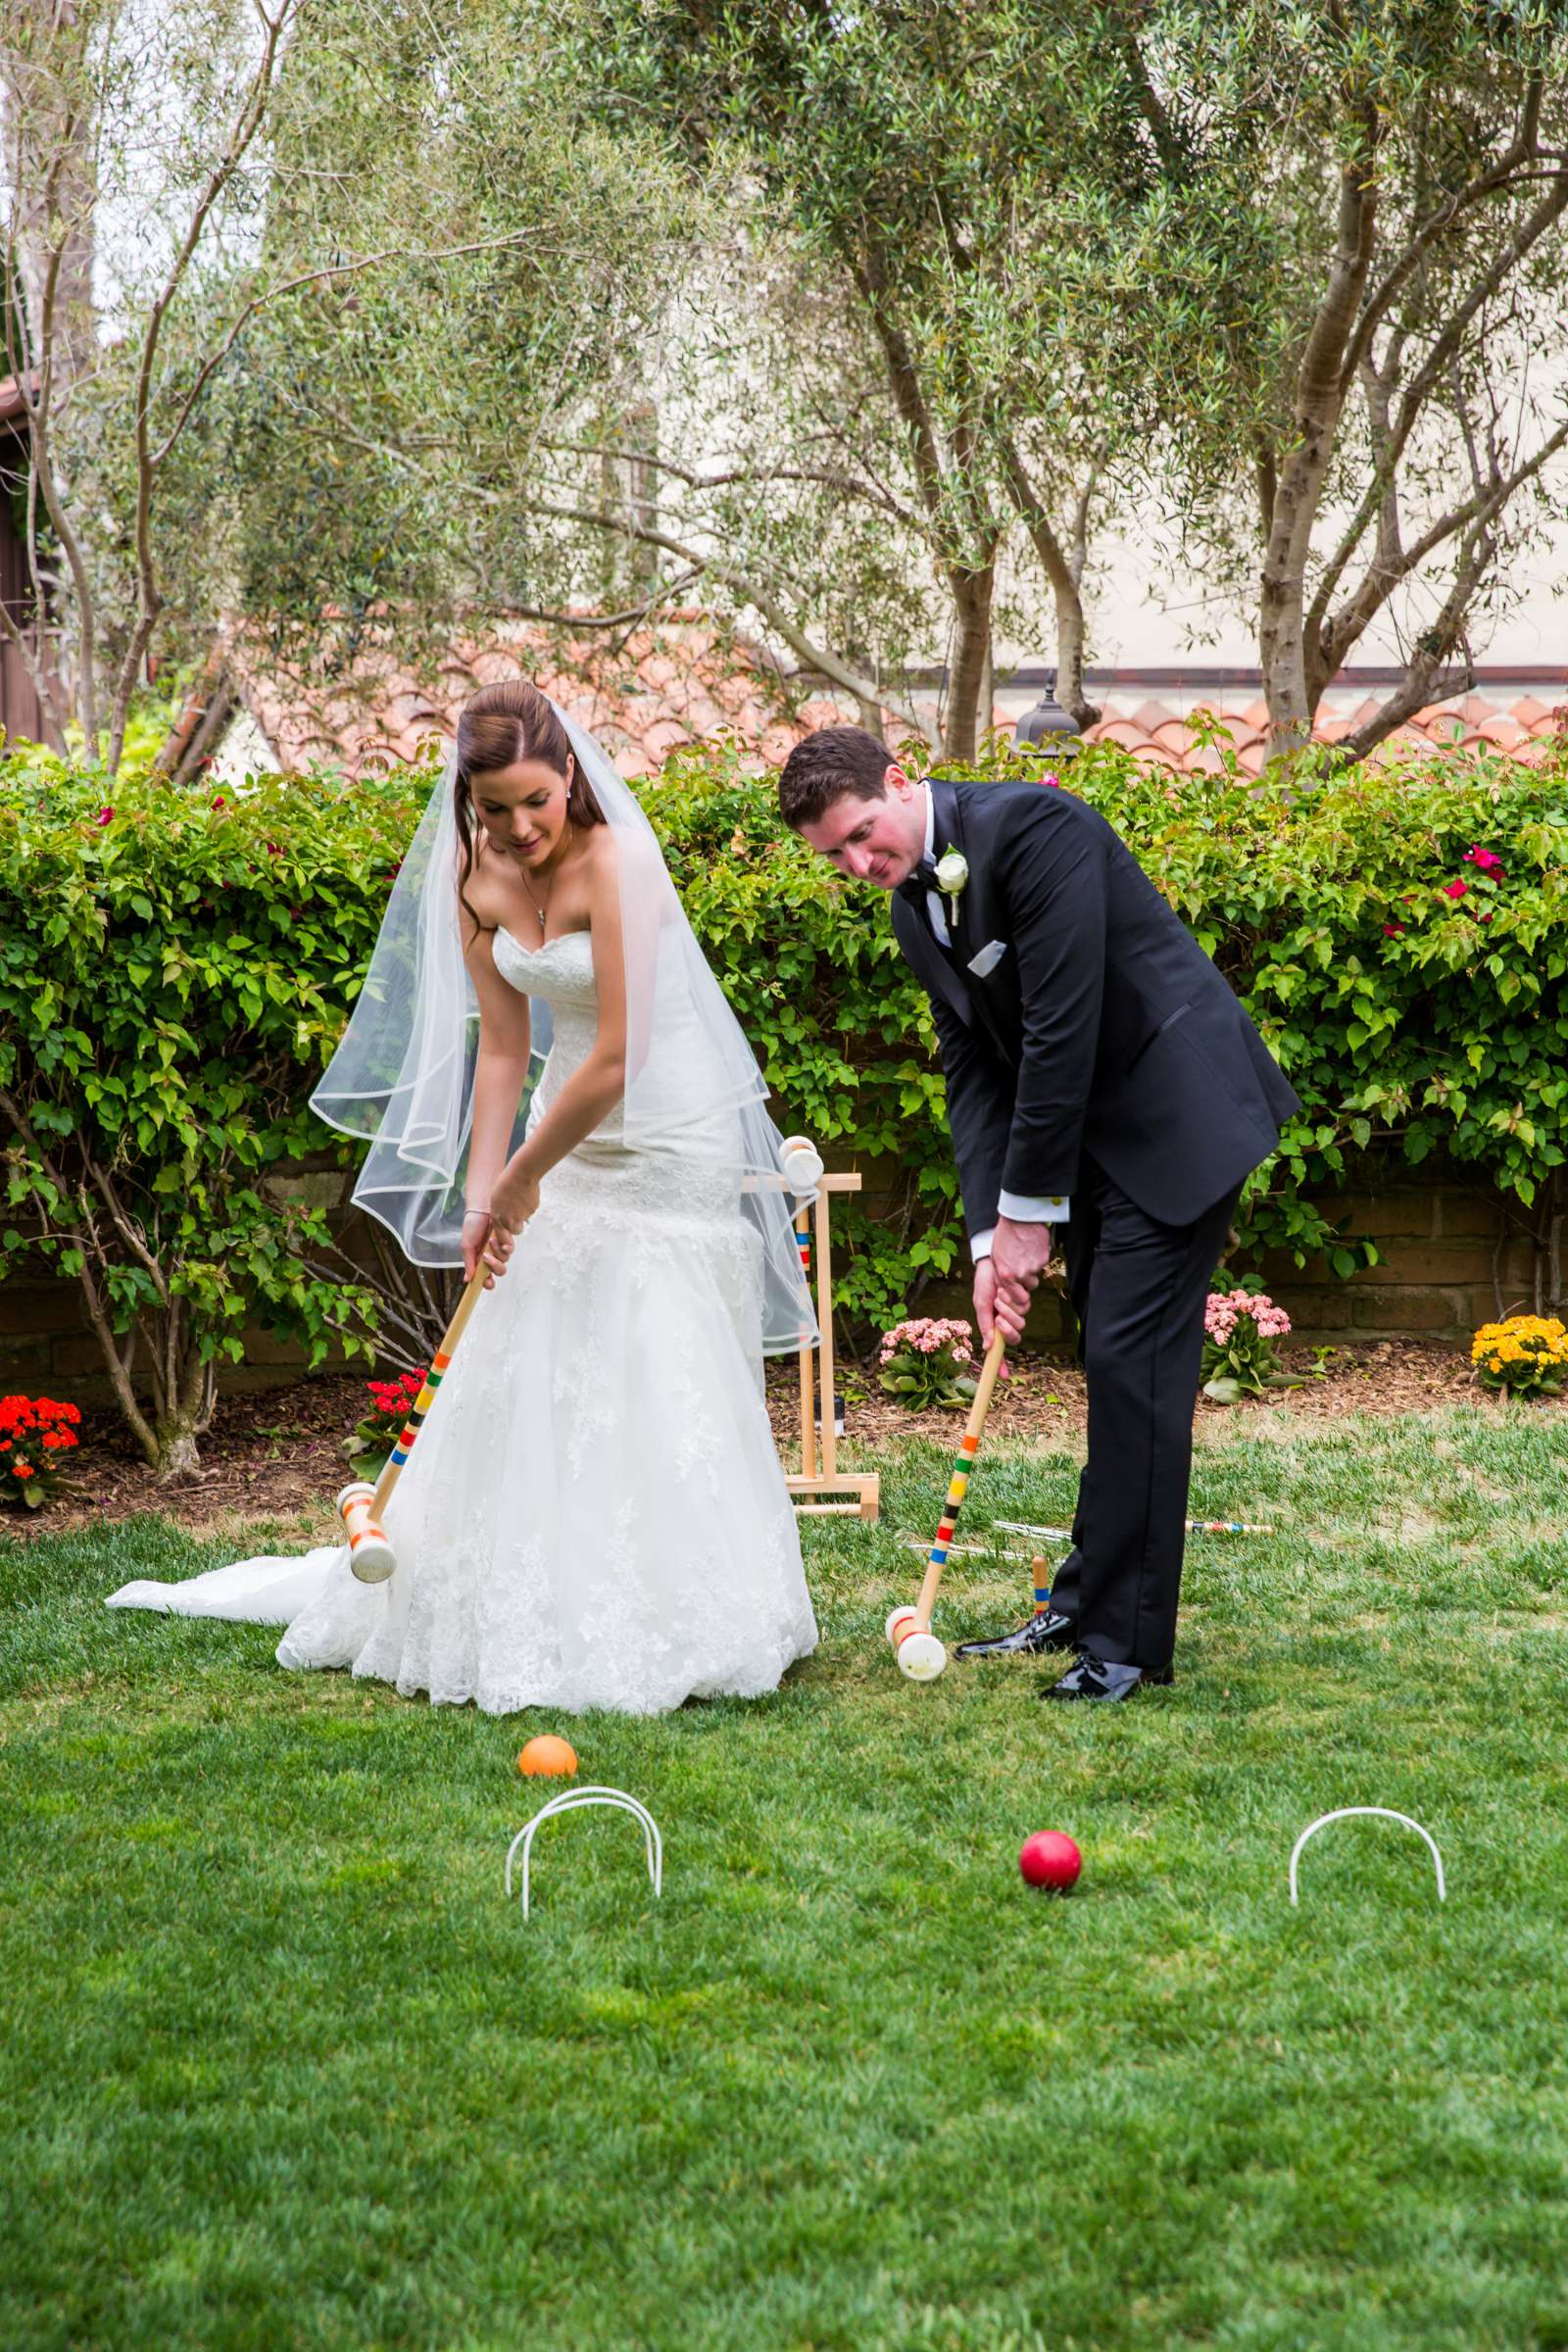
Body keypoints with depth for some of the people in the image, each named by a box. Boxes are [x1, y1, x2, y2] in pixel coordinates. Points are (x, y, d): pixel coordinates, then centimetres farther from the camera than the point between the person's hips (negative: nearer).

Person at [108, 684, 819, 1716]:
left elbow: (612, 1062, -26)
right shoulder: (477, 877, -2)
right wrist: (480, 1198, -4)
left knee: (655, 1385, -7)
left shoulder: (616, 864, -24)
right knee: (531, 1370, 9)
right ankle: (539, 1611, 21)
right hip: (579, 1136, 7)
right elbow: (504, 1049, 3)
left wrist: (524, 1178, -16)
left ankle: (683, 1627, 2)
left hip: (673, 1141, -7)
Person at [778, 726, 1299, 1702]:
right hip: (1096, 1133, 9)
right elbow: (974, 1070, 7)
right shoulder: (916, 906, 7)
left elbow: (1062, 1032, -23)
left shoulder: (1033, 829, -21)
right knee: (1110, 1363, 13)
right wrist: (991, 1233, -4)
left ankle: (1128, 1639, -7)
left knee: (1132, 1361, -11)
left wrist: (1028, 1211, -17)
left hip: (1179, 1110, -9)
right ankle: (1087, 1603, 22)